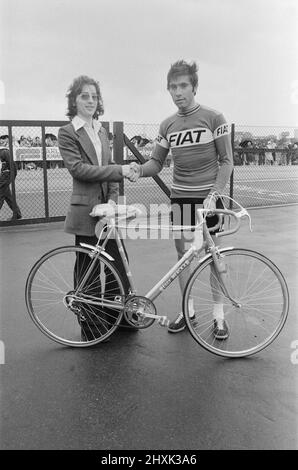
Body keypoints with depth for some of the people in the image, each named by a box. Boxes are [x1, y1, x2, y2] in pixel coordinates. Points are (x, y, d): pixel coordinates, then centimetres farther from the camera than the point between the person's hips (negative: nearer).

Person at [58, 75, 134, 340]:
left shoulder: (101, 131, 16)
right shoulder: (67, 132, -3)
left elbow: (108, 167, 13)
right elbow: (78, 168, -16)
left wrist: (113, 198, -2)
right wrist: (119, 170, -19)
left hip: (107, 208, 6)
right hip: (86, 210, -5)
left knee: (119, 263, 9)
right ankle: (91, 327, 19)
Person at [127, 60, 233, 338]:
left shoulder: (213, 119, -3)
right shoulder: (167, 125, 8)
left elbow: (226, 161, -4)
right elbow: (157, 162, 11)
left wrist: (213, 195, -16)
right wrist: (140, 169, -12)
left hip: (207, 195, -3)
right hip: (179, 196, 4)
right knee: (182, 252, 7)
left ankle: (219, 315, 15)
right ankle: (188, 310, 22)